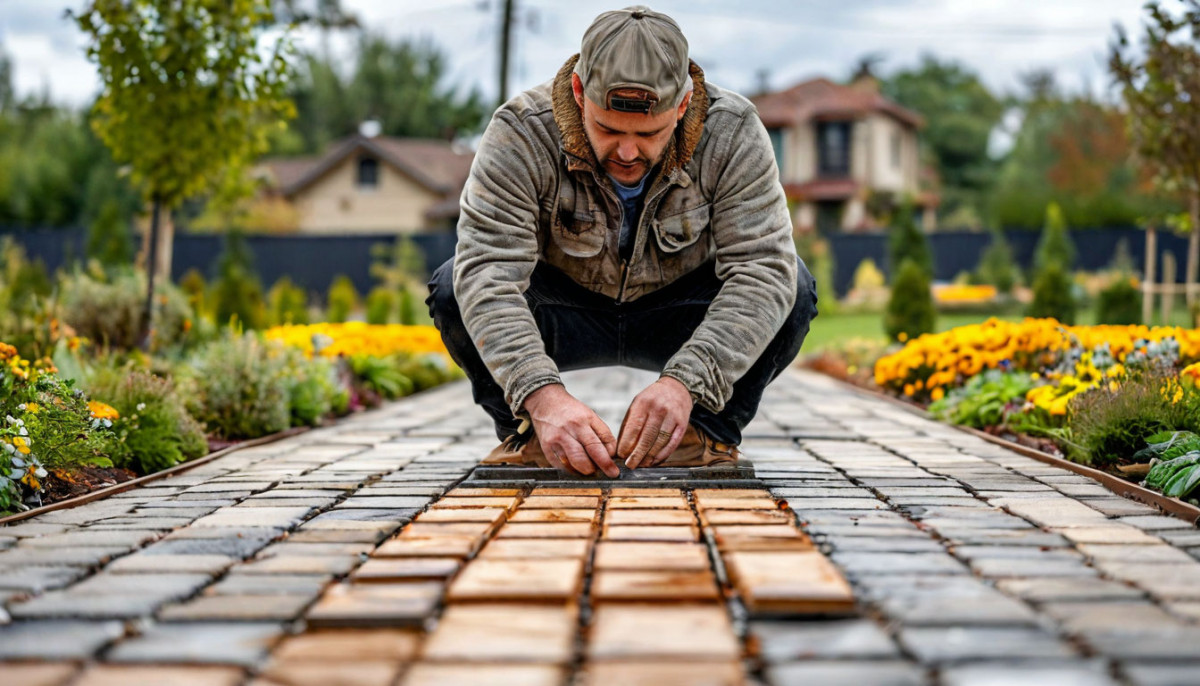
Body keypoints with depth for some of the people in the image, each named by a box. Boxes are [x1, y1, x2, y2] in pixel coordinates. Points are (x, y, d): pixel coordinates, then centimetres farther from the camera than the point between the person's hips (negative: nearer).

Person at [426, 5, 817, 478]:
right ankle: (524, 434, -7)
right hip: (563, 314, 0)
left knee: (794, 286, -27)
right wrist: (542, 395, -52)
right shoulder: (521, 134, -27)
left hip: (680, 322, 0)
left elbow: (763, 268, -31)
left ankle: (709, 432, -9)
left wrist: (685, 381, -47)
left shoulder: (732, 133, -24)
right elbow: (488, 271, -36)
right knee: (454, 287, -27)